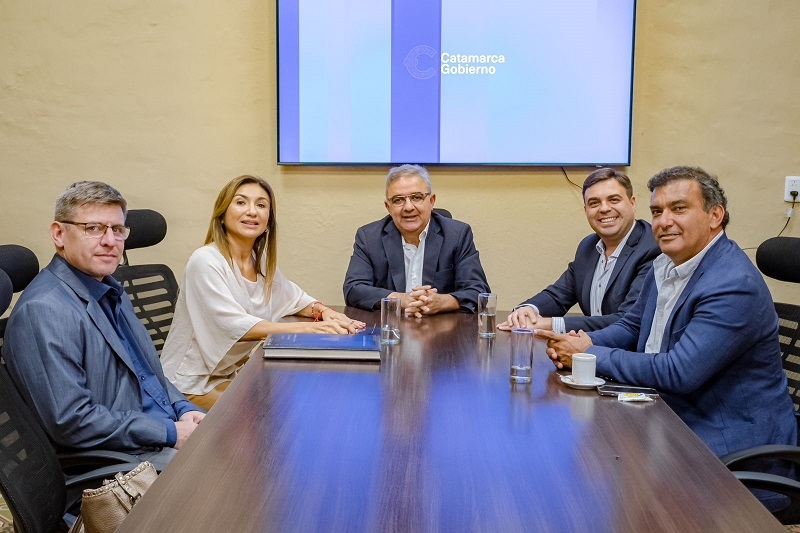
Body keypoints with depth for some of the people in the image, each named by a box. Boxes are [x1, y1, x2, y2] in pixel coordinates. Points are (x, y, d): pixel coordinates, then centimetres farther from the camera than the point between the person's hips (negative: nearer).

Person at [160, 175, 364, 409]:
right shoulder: (205, 261, -19)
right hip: (195, 384, -7)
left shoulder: (262, 261, 3)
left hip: (236, 373, 7)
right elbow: (234, 325, -29)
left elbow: (295, 298, 14)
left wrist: (323, 311, -10)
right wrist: (308, 328, -38)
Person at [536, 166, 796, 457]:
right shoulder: (666, 264, 5)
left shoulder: (734, 286, -23)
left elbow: (678, 373, -28)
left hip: (727, 442, -8)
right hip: (671, 417, 8)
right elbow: (631, 326, 17)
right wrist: (585, 342, -5)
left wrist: (591, 354, -18)